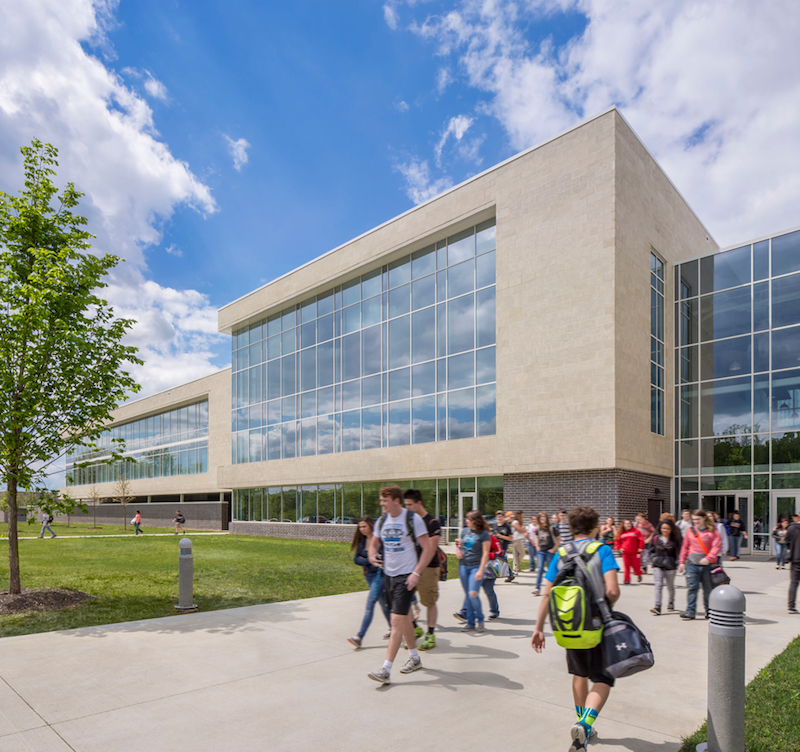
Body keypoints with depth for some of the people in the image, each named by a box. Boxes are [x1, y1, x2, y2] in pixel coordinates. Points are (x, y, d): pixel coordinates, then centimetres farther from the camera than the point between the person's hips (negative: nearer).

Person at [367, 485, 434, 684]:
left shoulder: (413, 519, -14)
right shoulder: (382, 521, 4)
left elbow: (429, 549, -13)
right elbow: (374, 543, 17)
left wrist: (416, 573, -18)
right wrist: (372, 555, -7)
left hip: (407, 576, -6)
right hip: (388, 575, 7)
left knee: (397, 620, -10)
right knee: (404, 617, 17)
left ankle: (386, 671, -7)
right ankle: (415, 658, 34)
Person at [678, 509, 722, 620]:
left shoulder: (712, 531, -1)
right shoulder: (691, 530, 8)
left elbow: (717, 546, -8)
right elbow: (685, 547, 13)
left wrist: (708, 558, -20)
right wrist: (682, 562, 11)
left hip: (707, 564, -2)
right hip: (692, 564, 2)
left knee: (708, 588, 10)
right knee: (692, 587, -5)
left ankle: (709, 611, 24)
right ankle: (690, 611, -4)